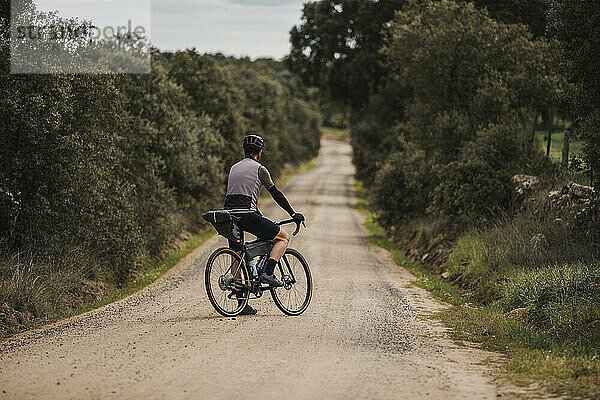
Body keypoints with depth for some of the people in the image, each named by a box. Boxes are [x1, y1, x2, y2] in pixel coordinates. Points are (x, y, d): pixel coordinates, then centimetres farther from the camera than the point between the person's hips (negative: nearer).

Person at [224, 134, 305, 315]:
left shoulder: (234, 168, 23)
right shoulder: (259, 169, 2)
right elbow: (276, 193, 2)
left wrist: (260, 217, 36)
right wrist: (293, 214, 10)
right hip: (247, 215, -7)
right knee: (284, 237, 9)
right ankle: (268, 273, -7)